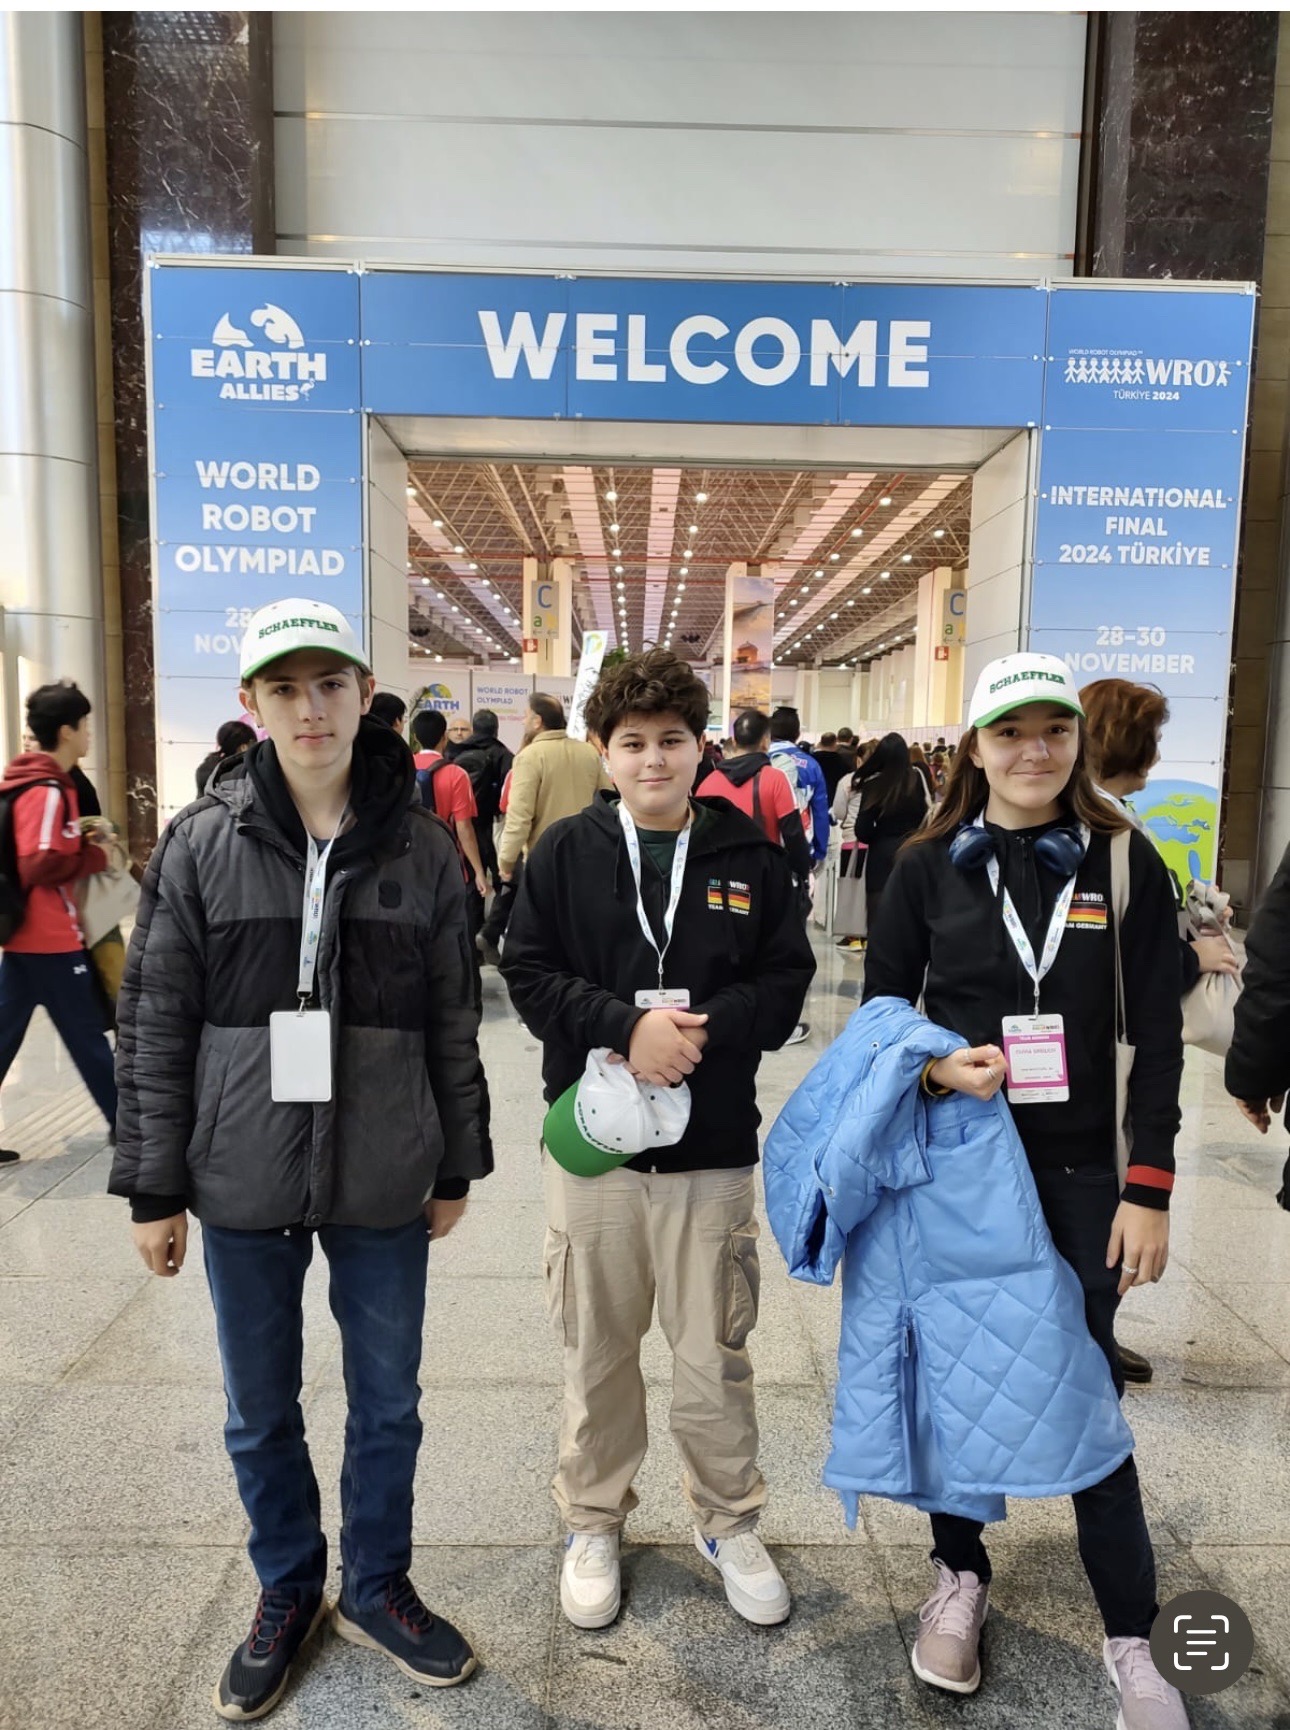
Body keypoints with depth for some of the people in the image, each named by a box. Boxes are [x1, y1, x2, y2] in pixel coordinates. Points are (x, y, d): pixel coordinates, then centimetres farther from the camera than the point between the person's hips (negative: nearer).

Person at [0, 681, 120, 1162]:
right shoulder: (47, 790, -18)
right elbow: (41, 863, -24)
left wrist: (83, 835, 7)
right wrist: (99, 857, -13)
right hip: (50, 938, -9)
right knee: (87, 1034, 3)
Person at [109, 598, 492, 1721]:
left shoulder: (421, 846, -2)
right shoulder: (201, 845, -4)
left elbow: (451, 1022, 3)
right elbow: (156, 1024, -1)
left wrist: (457, 1167, 6)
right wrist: (155, 1186, -1)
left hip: (383, 1184, 0)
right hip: (244, 1182, 0)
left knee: (388, 1405, 15)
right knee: (261, 1413, 17)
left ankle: (378, 1586, 40)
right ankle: (287, 1594, 42)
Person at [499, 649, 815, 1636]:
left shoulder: (752, 858, 0)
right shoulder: (566, 853, -1)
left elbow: (786, 982, 0)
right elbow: (529, 973, -4)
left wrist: (706, 1027, -17)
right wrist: (626, 1026, -18)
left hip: (712, 1145, 0)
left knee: (716, 1351, 13)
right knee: (598, 1349, 16)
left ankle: (730, 1522, 37)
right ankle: (594, 1524, 38)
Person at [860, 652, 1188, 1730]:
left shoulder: (1122, 862, -3)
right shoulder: (929, 866, -1)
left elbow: (1158, 1035, -3)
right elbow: (881, 1007, 5)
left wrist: (1149, 1189, -7)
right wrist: (935, 1067, -16)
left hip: (1077, 1171, -1)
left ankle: (1131, 1638, 25)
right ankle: (961, 1577, 36)